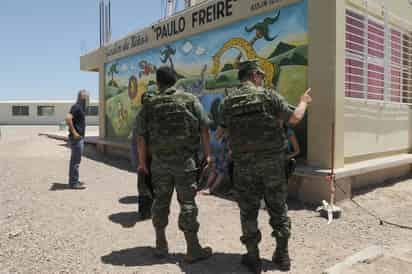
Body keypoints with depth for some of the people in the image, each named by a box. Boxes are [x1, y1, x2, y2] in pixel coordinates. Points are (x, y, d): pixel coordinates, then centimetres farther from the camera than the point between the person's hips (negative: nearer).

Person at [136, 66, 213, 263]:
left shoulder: (149, 105, 3)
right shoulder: (190, 100, 0)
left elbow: (141, 136, 3)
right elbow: (204, 129, -2)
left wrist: (142, 162, 12)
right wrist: (208, 154, 6)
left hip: (160, 161, 2)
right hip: (185, 160, -2)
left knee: (161, 201, 15)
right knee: (187, 202, 3)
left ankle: (161, 245, 26)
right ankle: (193, 249, 9)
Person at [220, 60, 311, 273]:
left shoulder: (227, 102, 2)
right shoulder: (268, 96, -6)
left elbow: (226, 131, 9)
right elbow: (294, 118, -3)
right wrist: (304, 102, 16)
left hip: (244, 164, 1)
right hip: (272, 161, -1)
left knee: (248, 210, 10)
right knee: (278, 208, 13)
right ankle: (282, 255, 22)